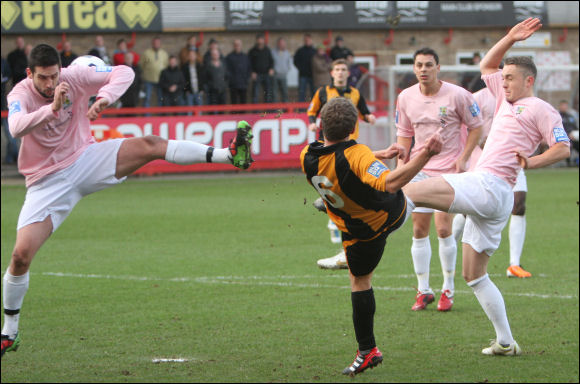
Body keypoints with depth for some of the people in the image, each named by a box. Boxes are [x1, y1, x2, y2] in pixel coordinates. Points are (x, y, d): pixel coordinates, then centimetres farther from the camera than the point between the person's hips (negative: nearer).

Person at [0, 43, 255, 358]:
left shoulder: (74, 78, -9)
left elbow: (123, 73, -10)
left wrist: (105, 98, -29)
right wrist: (52, 108, -51)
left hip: (85, 158, 2)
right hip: (47, 182, -2)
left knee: (150, 145, -20)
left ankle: (230, 155, -29)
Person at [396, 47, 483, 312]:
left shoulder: (457, 96, -10)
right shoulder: (406, 98, 2)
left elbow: (476, 126, 0)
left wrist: (463, 159, -9)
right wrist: (401, 163, 3)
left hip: (449, 171, -4)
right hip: (419, 169, 4)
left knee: (444, 230, -8)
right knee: (419, 230, 3)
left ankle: (448, 290, 6)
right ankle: (423, 291, 13)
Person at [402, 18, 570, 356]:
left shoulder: (541, 109, 0)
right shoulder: (508, 100, 25)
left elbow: (563, 148, -8)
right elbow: (486, 67, 36)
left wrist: (531, 162, -20)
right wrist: (510, 39, 26)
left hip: (489, 185, -10)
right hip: (488, 195, 10)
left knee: (412, 191, -21)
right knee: (474, 274, 9)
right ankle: (505, 343, 8)